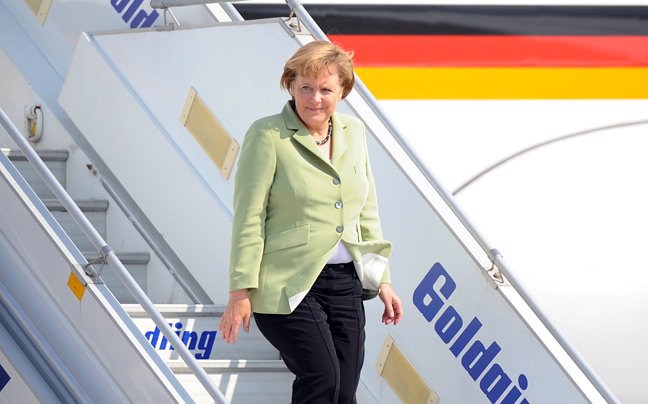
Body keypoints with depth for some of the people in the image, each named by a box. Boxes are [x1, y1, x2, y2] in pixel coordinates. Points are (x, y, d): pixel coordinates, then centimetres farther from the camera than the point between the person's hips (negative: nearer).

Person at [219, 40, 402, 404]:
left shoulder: (353, 132, 11)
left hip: (346, 283, 6)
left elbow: (367, 212, 17)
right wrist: (241, 291, -12)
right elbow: (249, 217, -8)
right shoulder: (268, 135, -6)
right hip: (288, 285, -6)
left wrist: (383, 281, 15)